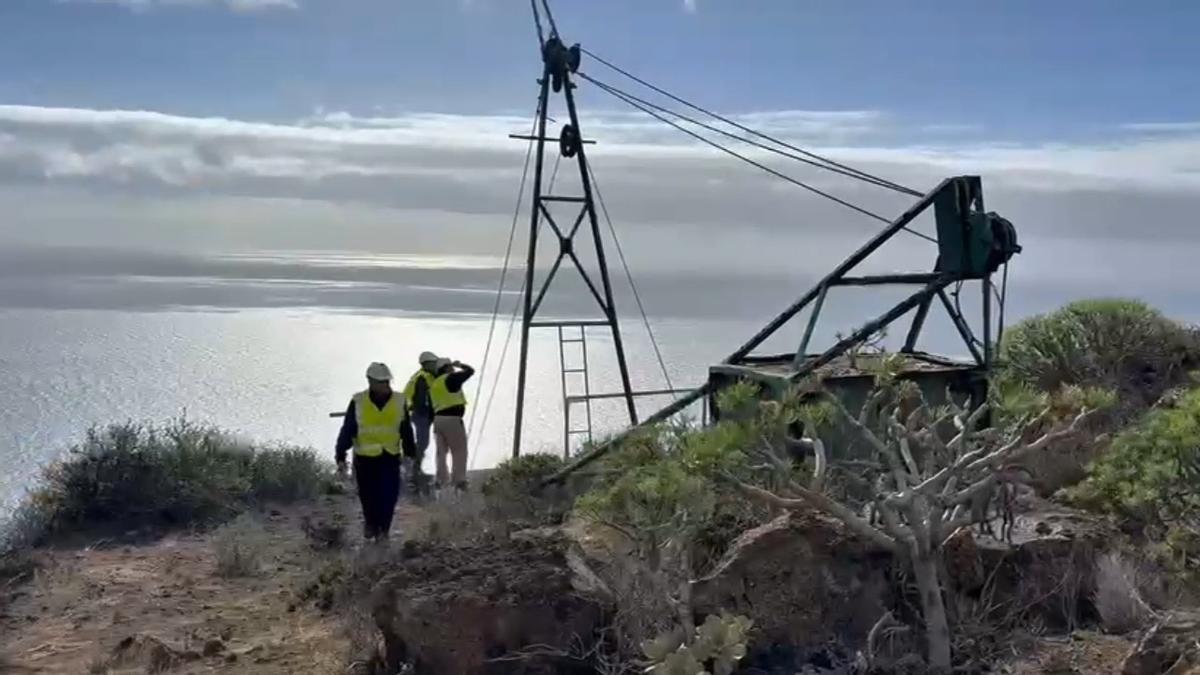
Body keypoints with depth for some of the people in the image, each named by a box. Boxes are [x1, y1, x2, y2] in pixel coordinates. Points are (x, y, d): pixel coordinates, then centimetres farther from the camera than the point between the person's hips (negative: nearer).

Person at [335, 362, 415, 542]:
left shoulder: (399, 402, 1)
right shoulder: (358, 402, -5)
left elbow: (406, 432, 10)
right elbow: (347, 431, -3)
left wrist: (410, 455, 11)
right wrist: (341, 457, -8)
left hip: (390, 458, 1)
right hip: (364, 458, -1)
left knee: (389, 497, -6)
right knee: (368, 496, 7)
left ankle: (383, 530, 10)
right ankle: (370, 522, 35)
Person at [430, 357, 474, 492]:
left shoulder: (434, 384, 18)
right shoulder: (451, 378, -8)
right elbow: (470, 371, -6)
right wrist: (459, 365, 12)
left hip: (438, 419, 8)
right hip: (452, 419, -8)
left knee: (441, 451, 15)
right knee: (459, 451, 1)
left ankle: (441, 480, 19)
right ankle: (459, 481, -1)